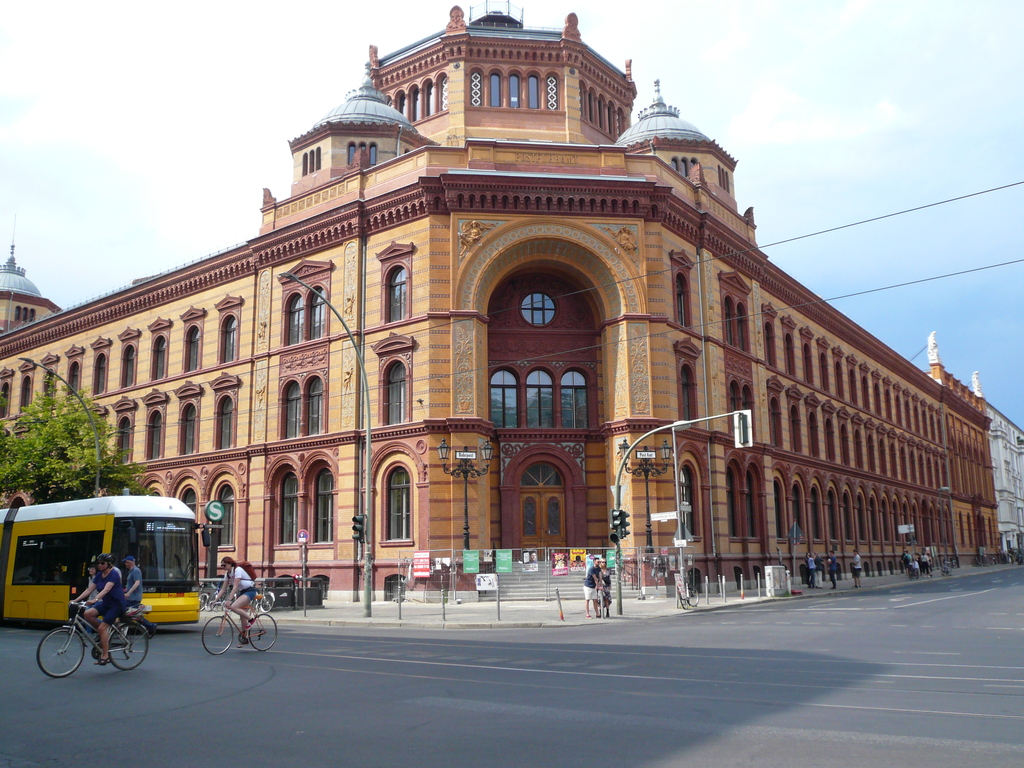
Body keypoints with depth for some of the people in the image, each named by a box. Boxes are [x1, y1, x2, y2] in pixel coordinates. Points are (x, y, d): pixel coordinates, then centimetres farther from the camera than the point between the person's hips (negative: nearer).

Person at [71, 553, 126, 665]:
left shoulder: (114, 574, -16)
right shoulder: (99, 575, 7)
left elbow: (106, 590, -30)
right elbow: (89, 590, 5)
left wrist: (95, 600, -44)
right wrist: (76, 600, -5)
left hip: (116, 604, -8)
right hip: (105, 603, 8)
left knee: (102, 628, -15)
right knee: (87, 614, -17)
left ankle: (105, 656, -6)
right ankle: (105, 633, 3)